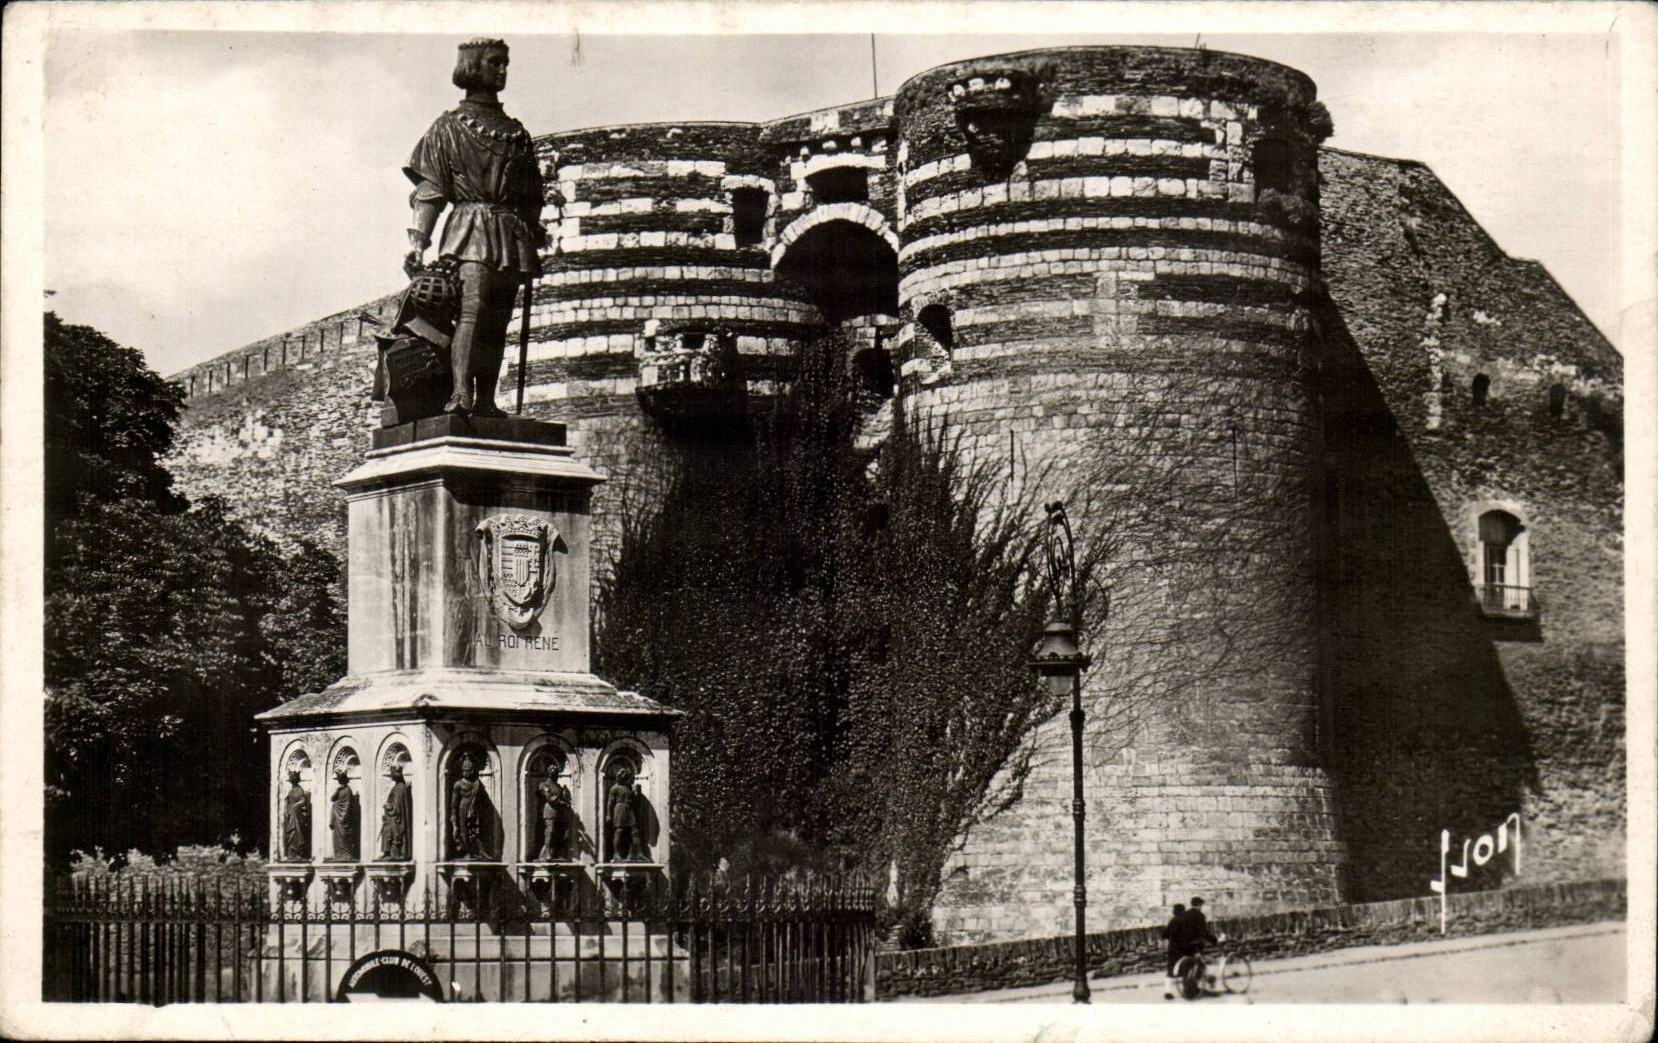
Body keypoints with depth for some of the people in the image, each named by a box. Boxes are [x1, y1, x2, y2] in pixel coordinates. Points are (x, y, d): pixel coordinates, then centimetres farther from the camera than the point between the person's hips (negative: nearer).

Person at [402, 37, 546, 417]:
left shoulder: (515, 131, 20)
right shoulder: (449, 127, 6)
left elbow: (531, 194, 23)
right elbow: (429, 190, 0)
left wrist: (536, 236, 17)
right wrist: (418, 240, -10)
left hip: (511, 235, 6)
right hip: (471, 226, -5)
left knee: (497, 321, 2)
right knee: (472, 308, -23)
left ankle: (486, 400, 2)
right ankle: (461, 392, -33)